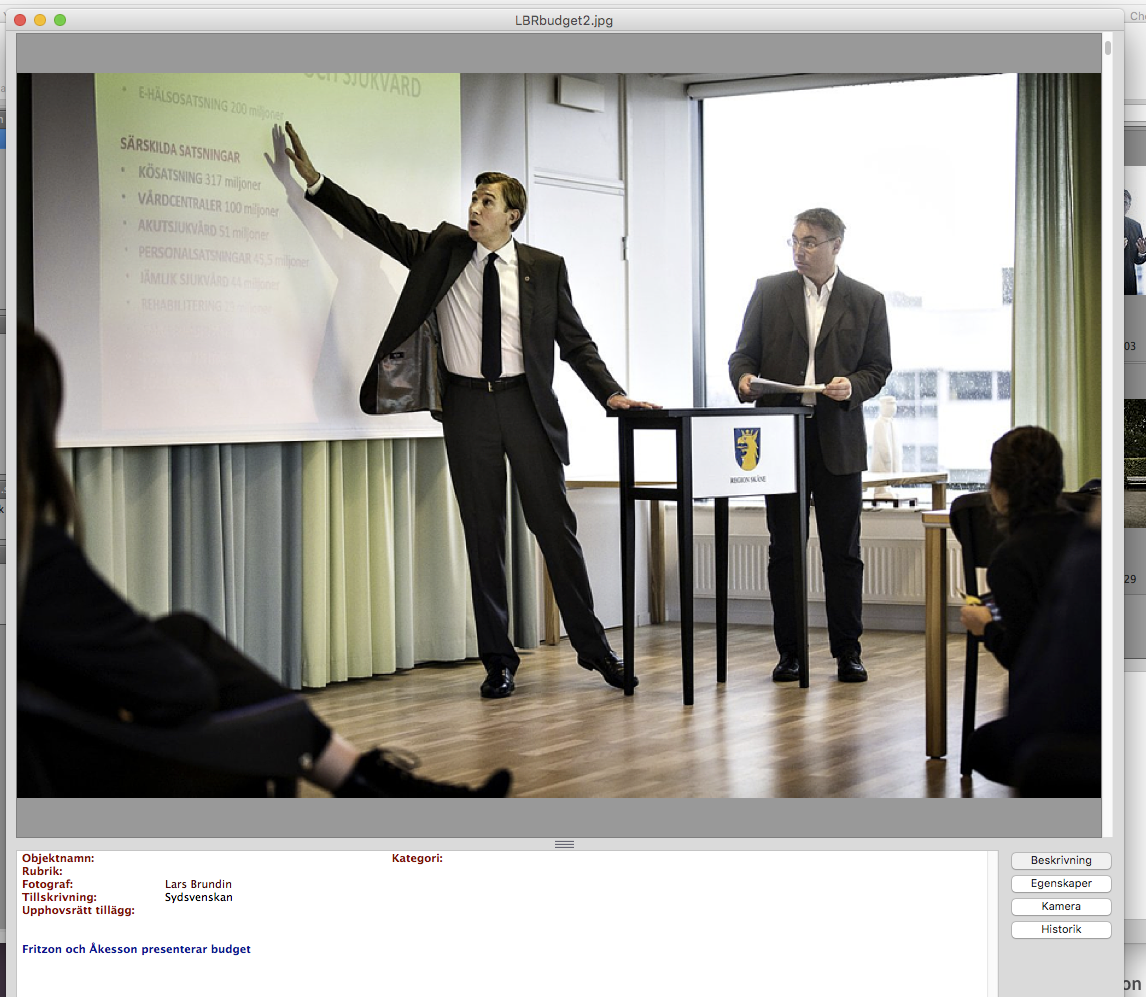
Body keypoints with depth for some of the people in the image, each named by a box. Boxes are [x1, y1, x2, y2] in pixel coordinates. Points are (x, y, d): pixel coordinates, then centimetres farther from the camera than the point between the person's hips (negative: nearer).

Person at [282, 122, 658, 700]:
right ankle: (498, 661, 12)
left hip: (526, 404, -1)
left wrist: (610, 393, -7)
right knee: (483, 535, 4)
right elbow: (376, 226, 5)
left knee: (555, 527, 2)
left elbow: (574, 340, 5)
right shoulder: (442, 250, 6)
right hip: (467, 405, 1)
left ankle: (593, 648, 12)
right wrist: (314, 180, -1)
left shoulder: (545, 268, 4)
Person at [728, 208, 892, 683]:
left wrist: (853, 387, -14)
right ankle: (789, 652, 10)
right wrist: (744, 378, -14)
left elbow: (878, 367, 7)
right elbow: (744, 353, 8)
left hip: (838, 439, 0)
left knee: (843, 550, 2)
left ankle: (847, 651, 10)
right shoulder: (769, 291, 7)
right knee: (784, 549, 3)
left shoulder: (867, 301, 6)